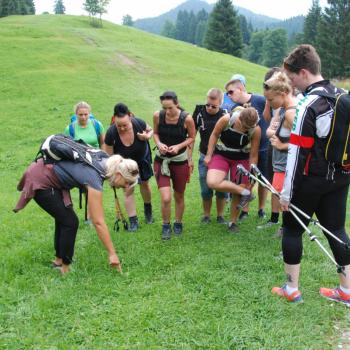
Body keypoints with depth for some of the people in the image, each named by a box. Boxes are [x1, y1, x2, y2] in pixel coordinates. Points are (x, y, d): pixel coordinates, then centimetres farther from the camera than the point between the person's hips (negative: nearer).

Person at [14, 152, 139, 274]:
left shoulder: (105, 161, -6)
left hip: (45, 169, 9)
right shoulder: (94, 178, -28)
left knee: (64, 218, 15)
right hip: (40, 182, -9)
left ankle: (58, 260, 29)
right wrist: (112, 253, -25)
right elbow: (98, 222, -28)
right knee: (70, 222, -4)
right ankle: (65, 268, 9)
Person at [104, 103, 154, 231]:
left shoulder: (138, 123, -33)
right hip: (125, 162, -1)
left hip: (142, 158, 1)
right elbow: (109, 156, -22)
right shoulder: (111, 133, -35)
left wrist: (147, 136, -31)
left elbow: (151, 130, -9)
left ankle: (148, 208, 46)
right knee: (128, 189, -3)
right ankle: (133, 221, 10)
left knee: (144, 184, 18)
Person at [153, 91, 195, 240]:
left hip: (180, 161, 0)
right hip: (161, 160, 0)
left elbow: (192, 137, -2)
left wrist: (179, 146, -19)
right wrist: (159, 143, -16)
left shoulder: (187, 118, -17)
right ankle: (166, 225, 15)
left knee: (179, 196, 15)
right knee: (165, 198, -11)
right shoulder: (157, 116, -12)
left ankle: (178, 223, 41)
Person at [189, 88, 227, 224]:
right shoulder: (199, 112, -7)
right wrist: (189, 158, 0)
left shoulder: (225, 116, -10)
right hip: (204, 157, 1)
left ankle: (220, 216, 26)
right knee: (205, 190, 5)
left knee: (222, 189, 7)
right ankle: (206, 215, 25)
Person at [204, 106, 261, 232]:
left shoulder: (256, 130, -22)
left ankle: (233, 222, 21)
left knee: (237, 193, -1)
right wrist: (208, 155, -5)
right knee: (212, 182, -25)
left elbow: (253, 155, -13)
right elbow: (214, 135, -6)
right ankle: (245, 193, -14)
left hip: (241, 159, 0)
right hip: (221, 155, 0)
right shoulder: (227, 119, -25)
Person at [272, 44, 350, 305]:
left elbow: (297, 154, -20)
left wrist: (286, 193, -14)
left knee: (292, 229, 8)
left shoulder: (308, 105, -19)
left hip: (311, 181, -7)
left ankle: (292, 290, 16)